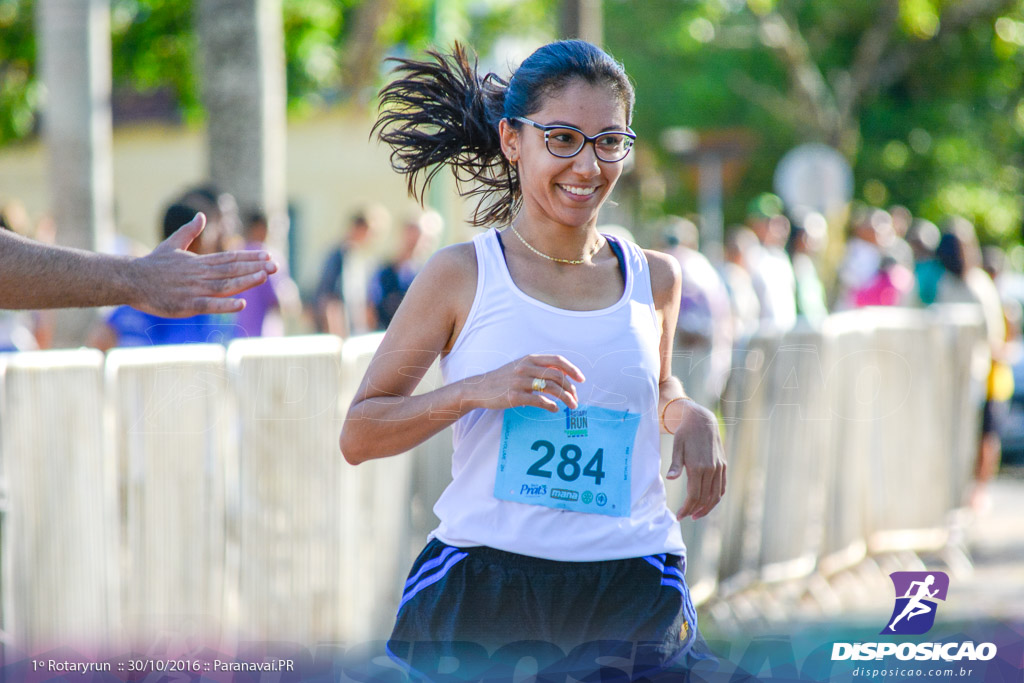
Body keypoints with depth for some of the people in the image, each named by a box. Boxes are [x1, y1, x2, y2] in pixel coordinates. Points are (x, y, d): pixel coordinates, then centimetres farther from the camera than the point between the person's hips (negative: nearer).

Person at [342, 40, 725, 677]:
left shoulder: (654, 279, 8)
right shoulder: (461, 277, -2)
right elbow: (358, 437, -1)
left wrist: (693, 417, 6)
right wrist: (474, 392, -16)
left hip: (635, 595, 3)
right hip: (483, 593, -3)